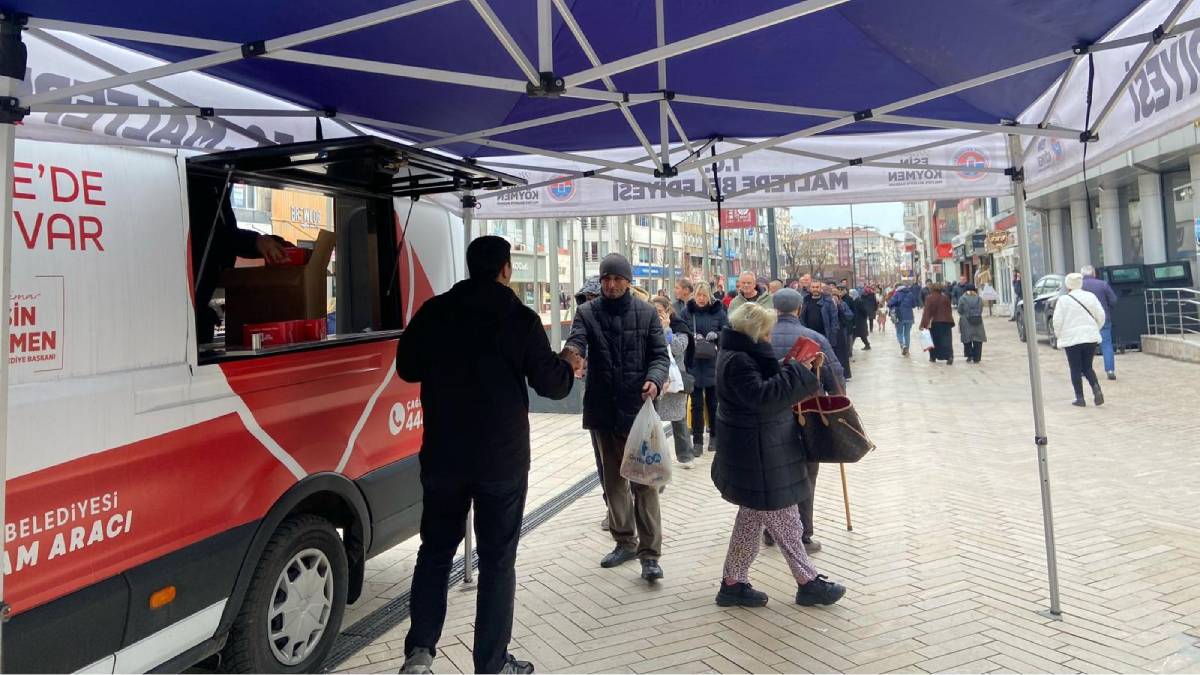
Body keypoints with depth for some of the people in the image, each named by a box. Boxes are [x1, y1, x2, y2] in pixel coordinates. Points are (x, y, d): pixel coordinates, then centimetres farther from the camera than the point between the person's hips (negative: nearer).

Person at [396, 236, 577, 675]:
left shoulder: (434, 312, -1)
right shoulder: (521, 319, -9)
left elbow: (407, 368, 10)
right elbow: (550, 384, -5)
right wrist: (568, 366, 15)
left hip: (442, 455, 3)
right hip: (502, 458, -2)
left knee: (435, 549, 19)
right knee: (498, 559, 9)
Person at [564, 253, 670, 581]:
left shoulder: (646, 313, 1)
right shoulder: (587, 313, 2)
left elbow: (660, 354, -1)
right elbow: (576, 344, -14)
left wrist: (654, 379, -22)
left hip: (638, 409, -2)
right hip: (603, 409, 3)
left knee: (644, 480, 0)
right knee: (613, 479, 15)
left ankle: (650, 553, 7)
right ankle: (625, 541, 31)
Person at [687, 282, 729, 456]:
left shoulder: (718, 312, 1)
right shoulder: (687, 312, 1)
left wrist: (716, 335, -17)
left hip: (713, 364, 0)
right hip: (693, 364, 0)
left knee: (713, 402, 11)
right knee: (696, 404, 3)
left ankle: (714, 437, 27)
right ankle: (697, 441, 9)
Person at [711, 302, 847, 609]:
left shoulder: (744, 354, 13)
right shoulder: (737, 361, -20)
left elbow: (772, 384, 15)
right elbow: (761, 395, -30)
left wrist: (805, 368, 2)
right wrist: (797, 370, -23)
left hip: (762, 451, 11)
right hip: (757, 454, -11)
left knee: (752, 517, 16)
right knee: (784, 521, 2)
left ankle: (733, 583, 24)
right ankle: (808, 583, 16)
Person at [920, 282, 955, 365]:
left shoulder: (929, 298, -7)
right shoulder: (945, 298, 3)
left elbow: (926, 312, -13)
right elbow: (949, 310, 11)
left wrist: (923, 324, -16)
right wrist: (951, 321, 21)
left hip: (935, 322, -2)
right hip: (946, 321, 2)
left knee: (934, 340, 12)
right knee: (946, 340, -1)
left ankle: (933, 357, 18)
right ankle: (950, 356, -18)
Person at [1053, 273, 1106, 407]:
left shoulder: (1063, 300, -8)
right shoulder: (1090, 297, 2)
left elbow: (1057, 321, -10)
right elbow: (1101, 316, 3)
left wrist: (1059, 335, 6)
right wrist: (1094, 330, 17)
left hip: (1071, 339, -3)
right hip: (1091, 337, 4)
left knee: (1076, 369, 4)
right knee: (1087, 367, 15)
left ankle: (1080, 398, 5)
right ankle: (1096, 389, -7)